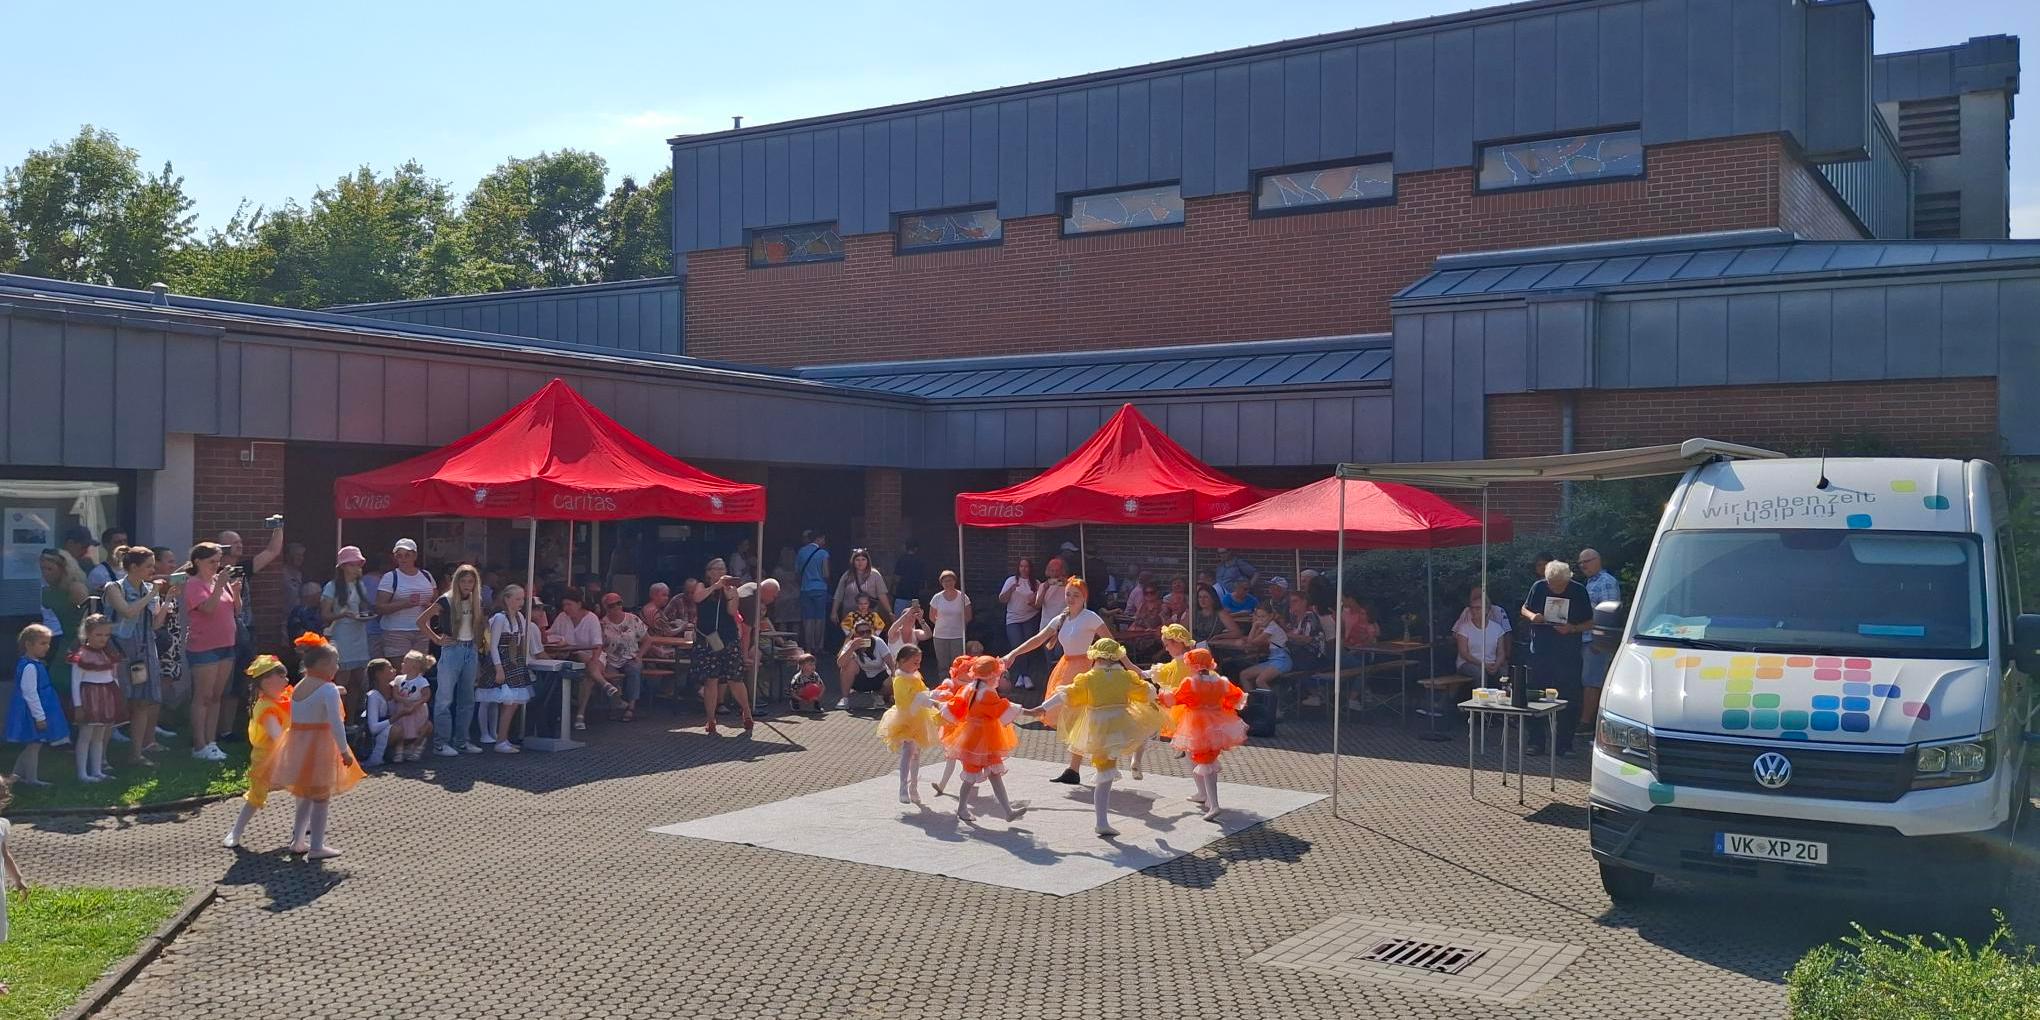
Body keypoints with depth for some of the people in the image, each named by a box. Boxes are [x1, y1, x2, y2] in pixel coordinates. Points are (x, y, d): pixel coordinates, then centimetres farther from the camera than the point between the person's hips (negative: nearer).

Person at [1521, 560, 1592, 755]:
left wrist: (1572, 629, -16)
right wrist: (1532, 616, -10)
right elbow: (1524, 609, 13)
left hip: (1568, 656, -1)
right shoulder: (1539, 587, -1)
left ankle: (1564, 744, 9)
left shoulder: (1578, 592, -3)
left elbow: (1590, 623, 2)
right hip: (1541, 652, 1)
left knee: (1568, 700, 1)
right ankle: (1536, 742, 12)